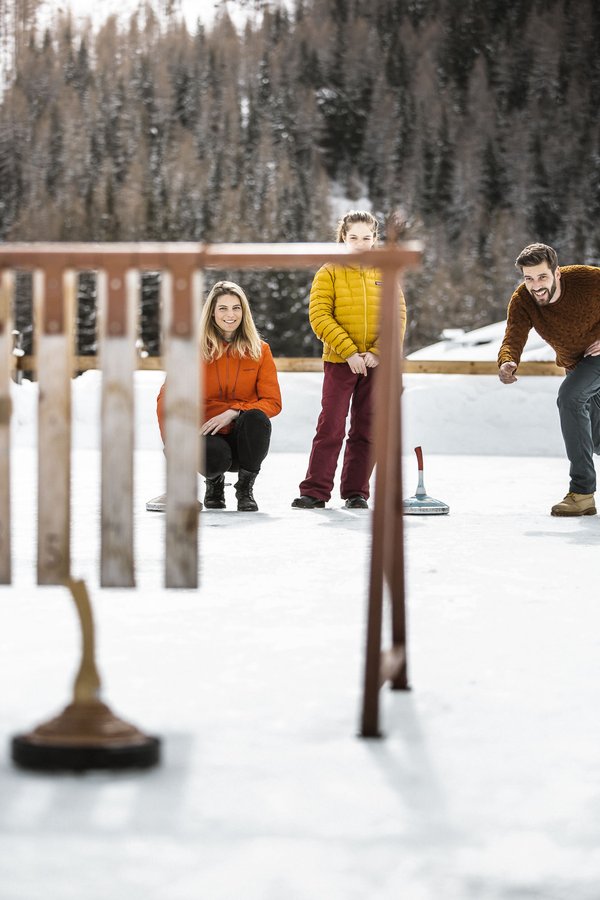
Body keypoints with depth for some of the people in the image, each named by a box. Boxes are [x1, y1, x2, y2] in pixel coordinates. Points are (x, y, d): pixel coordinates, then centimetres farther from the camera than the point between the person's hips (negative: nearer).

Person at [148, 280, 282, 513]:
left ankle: (245, 488, -8)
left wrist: (233, 413, -21)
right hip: (208, 434, -1)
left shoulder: (259, 350, 3)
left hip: (244, 436, 2)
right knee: (215, 456, -38)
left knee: (256, 418, -34)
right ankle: (214, 482, 4)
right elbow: (167, 397, -5)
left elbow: (273, 402, -4)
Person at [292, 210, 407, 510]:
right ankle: (315, 491, -2)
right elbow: (319, 316, -9)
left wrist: (378, 351, -12)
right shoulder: (330, 272, -1)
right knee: (331, 427, -5)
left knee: (365, 429, 5)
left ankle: (356, 492, 12)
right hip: (339, 361, -2)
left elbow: (398, 316, 2)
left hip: (376, 363, 3)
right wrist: (348, 352, -16)